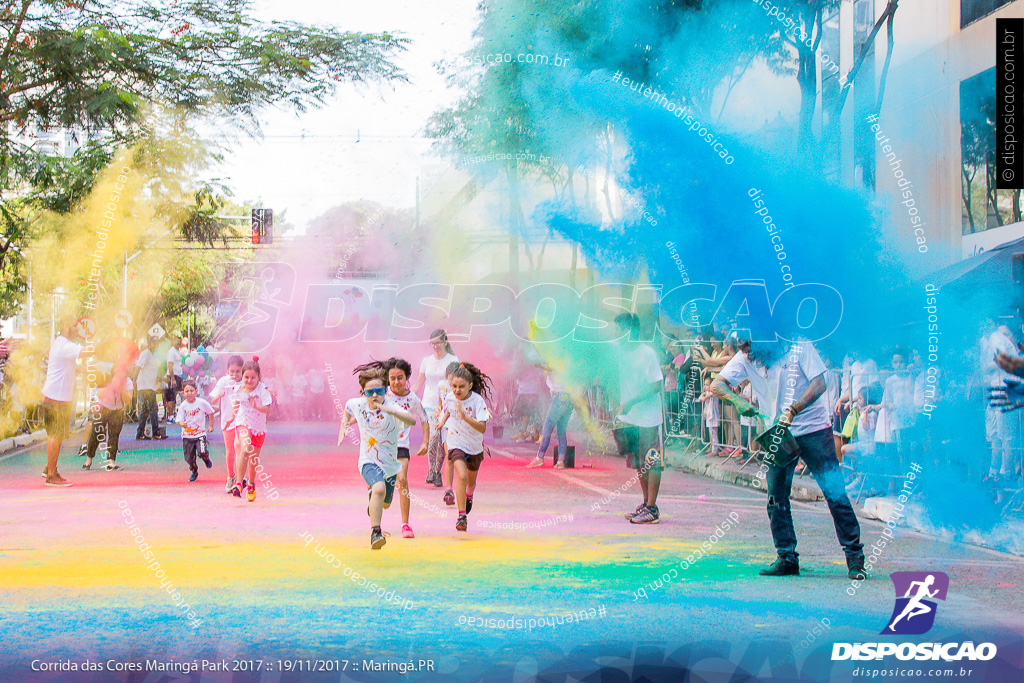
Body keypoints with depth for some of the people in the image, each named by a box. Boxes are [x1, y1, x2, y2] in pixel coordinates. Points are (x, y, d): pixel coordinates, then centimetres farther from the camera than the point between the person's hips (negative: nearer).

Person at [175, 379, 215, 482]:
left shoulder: (202, 403, -8)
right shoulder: (183, 406, -7)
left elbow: (210, 412, 8)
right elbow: (179, 420, -9)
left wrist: (211, 426, 10)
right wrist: (182, 424, -33)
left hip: (200, 433, -1)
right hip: (187, 436, 1)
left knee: (202, 452, -22)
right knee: (189, 458, 4)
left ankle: (206, 459, 16)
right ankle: (194, 472, 33)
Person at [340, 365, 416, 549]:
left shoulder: (391, 408, -19)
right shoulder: (357, 404, -8)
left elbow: (412, 421, -40)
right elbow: (347, 407, 20)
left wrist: (390, 410, -53)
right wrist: (344, 425, 10)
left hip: (390, 464, 1)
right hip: (368, 462, -1)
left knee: (385, 503, 23)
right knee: (379, 488, -34)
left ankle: (372, 496, 60)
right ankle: (375, 533, -30)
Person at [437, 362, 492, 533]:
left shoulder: (478, 401, -21)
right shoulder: (450, 398, -10)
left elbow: (482, 428, -29)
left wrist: (465, 417, -39)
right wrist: (443, 421, 7)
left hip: (475, 446, 1)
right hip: (456, 444, -1)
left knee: (471, 481, 22)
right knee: (462, 477, -24)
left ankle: (469, 496, 59)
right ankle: (461, 516, -19)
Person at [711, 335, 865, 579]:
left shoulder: (798, 346, -11)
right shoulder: (746, 358, -1)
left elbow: (819, 384, -16)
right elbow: (717, 384, -6)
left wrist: (792, 410, -28)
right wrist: (737, 400, -26)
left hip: (813, 429, -4)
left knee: (835, 493, -6)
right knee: (776, 498, 1)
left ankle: (855, 558, 2)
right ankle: (787, 558, 12)